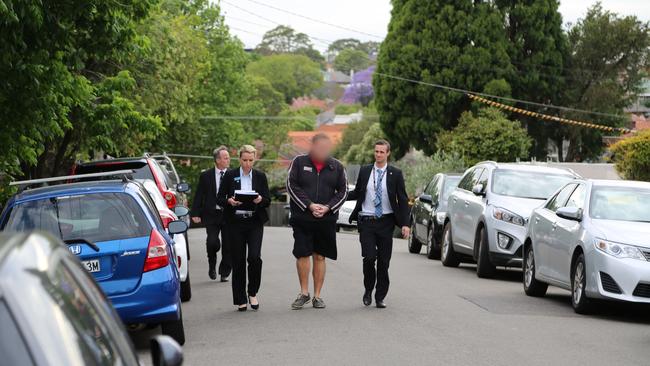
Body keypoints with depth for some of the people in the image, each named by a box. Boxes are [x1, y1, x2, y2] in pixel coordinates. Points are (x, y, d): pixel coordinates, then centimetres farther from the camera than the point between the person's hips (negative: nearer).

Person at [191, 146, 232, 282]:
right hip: (212, 215, -1)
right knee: (212, 242, -14)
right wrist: (195, 214, -4)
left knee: (228, 246, 3)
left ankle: (224, 273, 18)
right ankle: (212, 265, 14)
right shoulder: (206, 176, 2)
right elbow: (198, 196, 3)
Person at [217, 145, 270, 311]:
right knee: (238, 261, 1)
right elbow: (220, 198, 4)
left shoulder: (260, 176, 6)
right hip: (235, 223, 0)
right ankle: (241, 300, 10)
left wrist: (260, 200, -16)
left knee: (254, 257, -14)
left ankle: (252, 293, 7)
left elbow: (268, 200, 6)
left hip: (255, 222, 0)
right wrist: (229, 201, -17)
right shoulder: (230, 176, 3)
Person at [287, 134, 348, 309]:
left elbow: (343, 191, 6)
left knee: (319, 257, 5)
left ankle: (317, 296, 13)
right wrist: (310, 205, -12)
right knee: (302, 255, -1)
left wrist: (327, 207, -9)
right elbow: (292, 186, -4)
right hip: (302, 218, -1)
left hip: (326, 220, 1)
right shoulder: (299, 162, 0)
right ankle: (304, 293, 13)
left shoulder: (336, 166, 5)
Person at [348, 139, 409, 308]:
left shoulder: (395, 174, 1)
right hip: (366, 221, 0)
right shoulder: (364, 171, 6)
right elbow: (357, 193, 16)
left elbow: (403, 199, 1)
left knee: (384, 261, 2)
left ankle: (380, 297, 13)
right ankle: (368, 290, 12)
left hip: (385, 222, 0)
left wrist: (405, 224, -6)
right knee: (369, 257, -11)